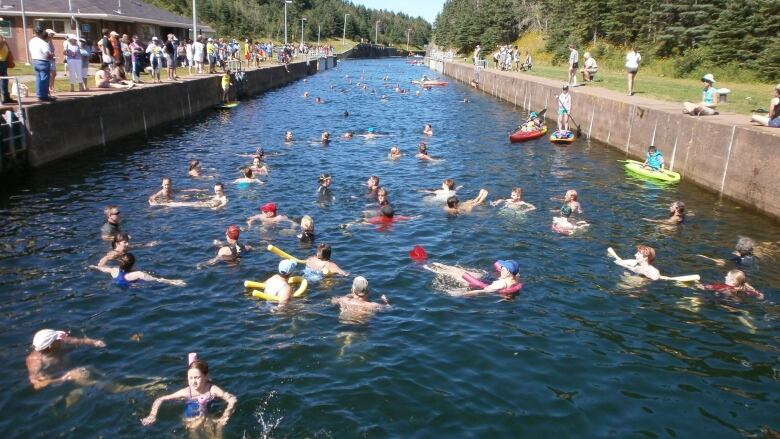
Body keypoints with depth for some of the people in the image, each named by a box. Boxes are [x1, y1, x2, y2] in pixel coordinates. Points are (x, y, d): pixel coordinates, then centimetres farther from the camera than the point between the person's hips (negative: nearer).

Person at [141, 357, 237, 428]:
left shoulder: (212, 389, -20)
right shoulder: (187, 392, -19)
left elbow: (233, 399, -23)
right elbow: (160, 400, -15)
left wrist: (224, 417, -32)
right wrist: (152, 416, -26)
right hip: (190, 424, 1)